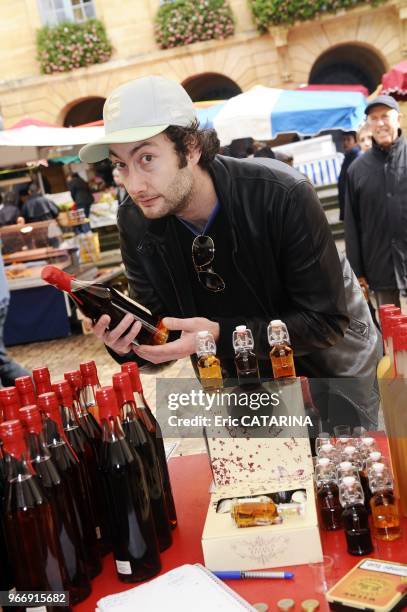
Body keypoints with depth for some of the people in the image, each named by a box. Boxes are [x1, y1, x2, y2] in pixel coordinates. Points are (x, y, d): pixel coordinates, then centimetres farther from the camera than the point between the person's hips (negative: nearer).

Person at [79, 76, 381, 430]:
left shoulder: (284, 197, -31)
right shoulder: (136, 223, -16)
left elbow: (326, 321, -27)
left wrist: (220, 335, -38)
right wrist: (128, 344, -33)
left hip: (330, 370, -3)